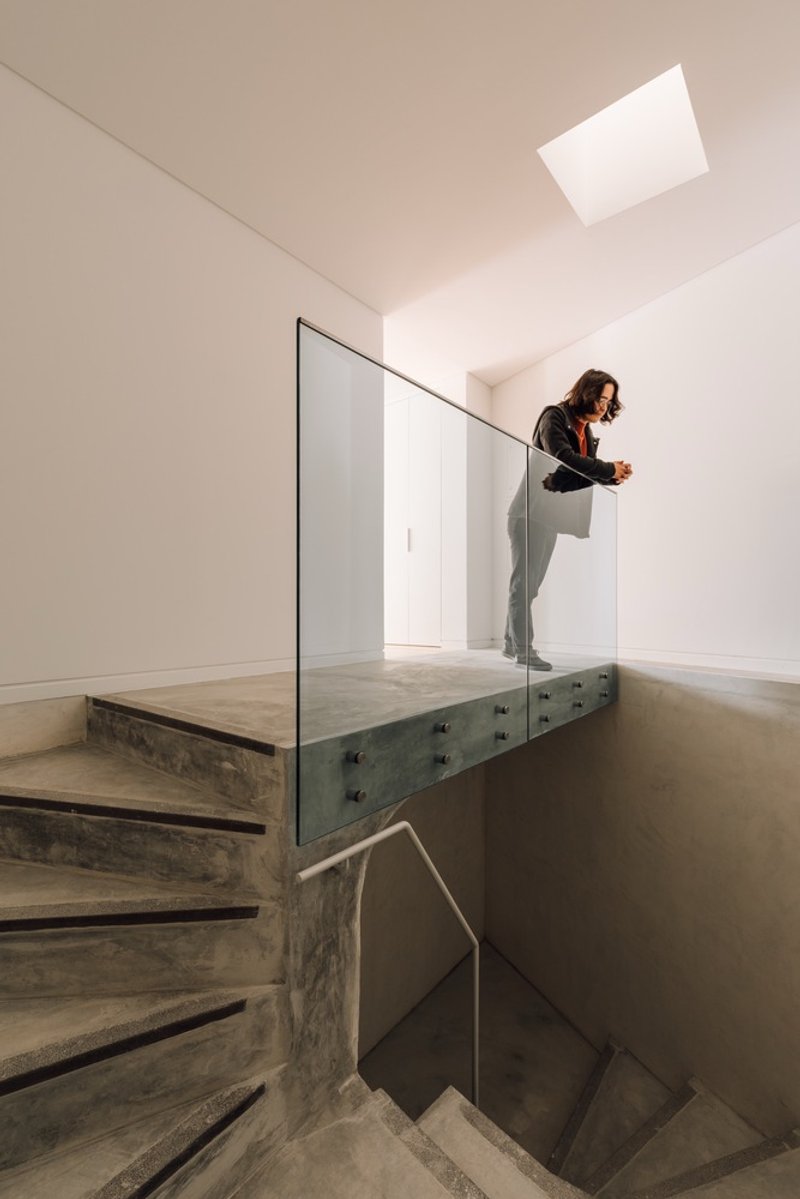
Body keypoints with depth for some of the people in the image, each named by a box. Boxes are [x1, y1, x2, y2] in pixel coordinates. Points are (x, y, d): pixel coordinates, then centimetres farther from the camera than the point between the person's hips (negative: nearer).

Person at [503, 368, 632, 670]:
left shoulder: (586, 432, 17)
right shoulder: (554, 417, -6)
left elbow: (583, 474, 10)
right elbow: (563, 458, -21)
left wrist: (613, 477, -8)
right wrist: (609, 469, -17)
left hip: (552, 516, 8)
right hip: (532, 511, -8)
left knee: (531, 583, 7)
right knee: (524, 580, -6)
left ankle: (512, 643, 15)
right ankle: (523, 649, -2)